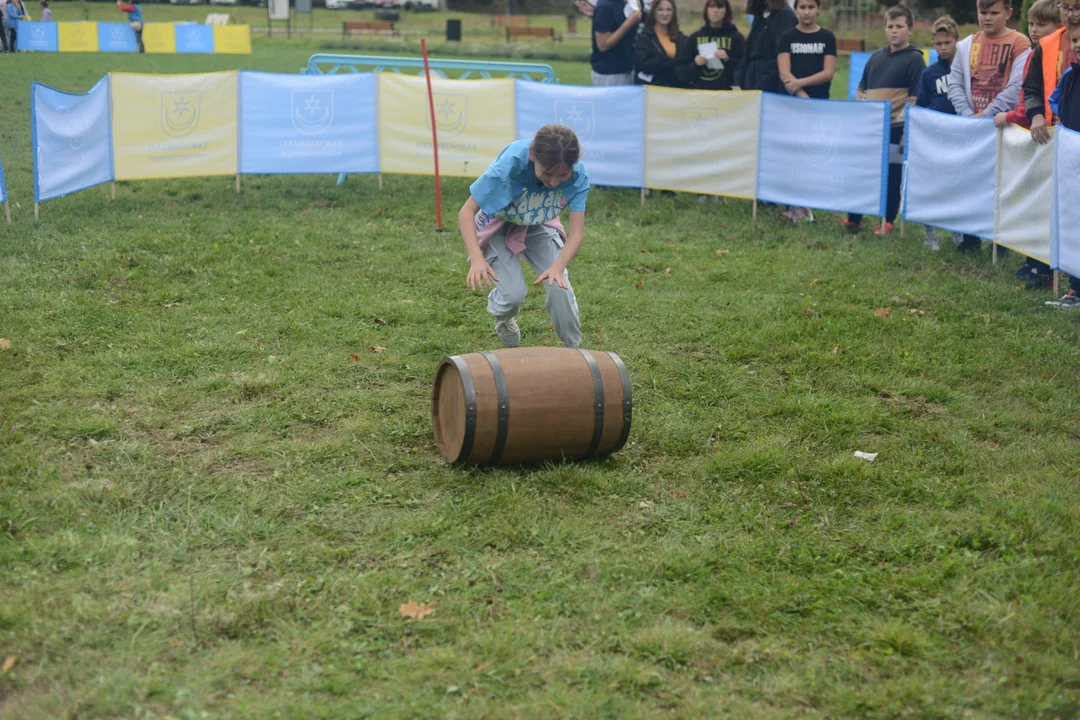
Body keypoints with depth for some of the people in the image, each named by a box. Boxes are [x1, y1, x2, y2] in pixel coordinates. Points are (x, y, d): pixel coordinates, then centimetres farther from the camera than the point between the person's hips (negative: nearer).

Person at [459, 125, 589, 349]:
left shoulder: (577, 176, -31)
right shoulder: (509, 165, -39)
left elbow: (577, 231, -28)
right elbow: (467, 212, -32)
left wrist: (559, 265, -48)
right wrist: (476, 258, -47)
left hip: (538, 227, 2)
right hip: (497, 226, -2)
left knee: (560, 286, -16)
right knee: (514, 293, -16)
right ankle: (503, 318, 23)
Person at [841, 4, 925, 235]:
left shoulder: (914, 60, -4)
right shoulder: (876, 57, 14)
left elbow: (916, 101, -9)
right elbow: (861, 91, 21)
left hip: (895, 129, -5)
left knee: (892, 177, 3)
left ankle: (887, 222, 13)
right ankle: (854, 218, 15)